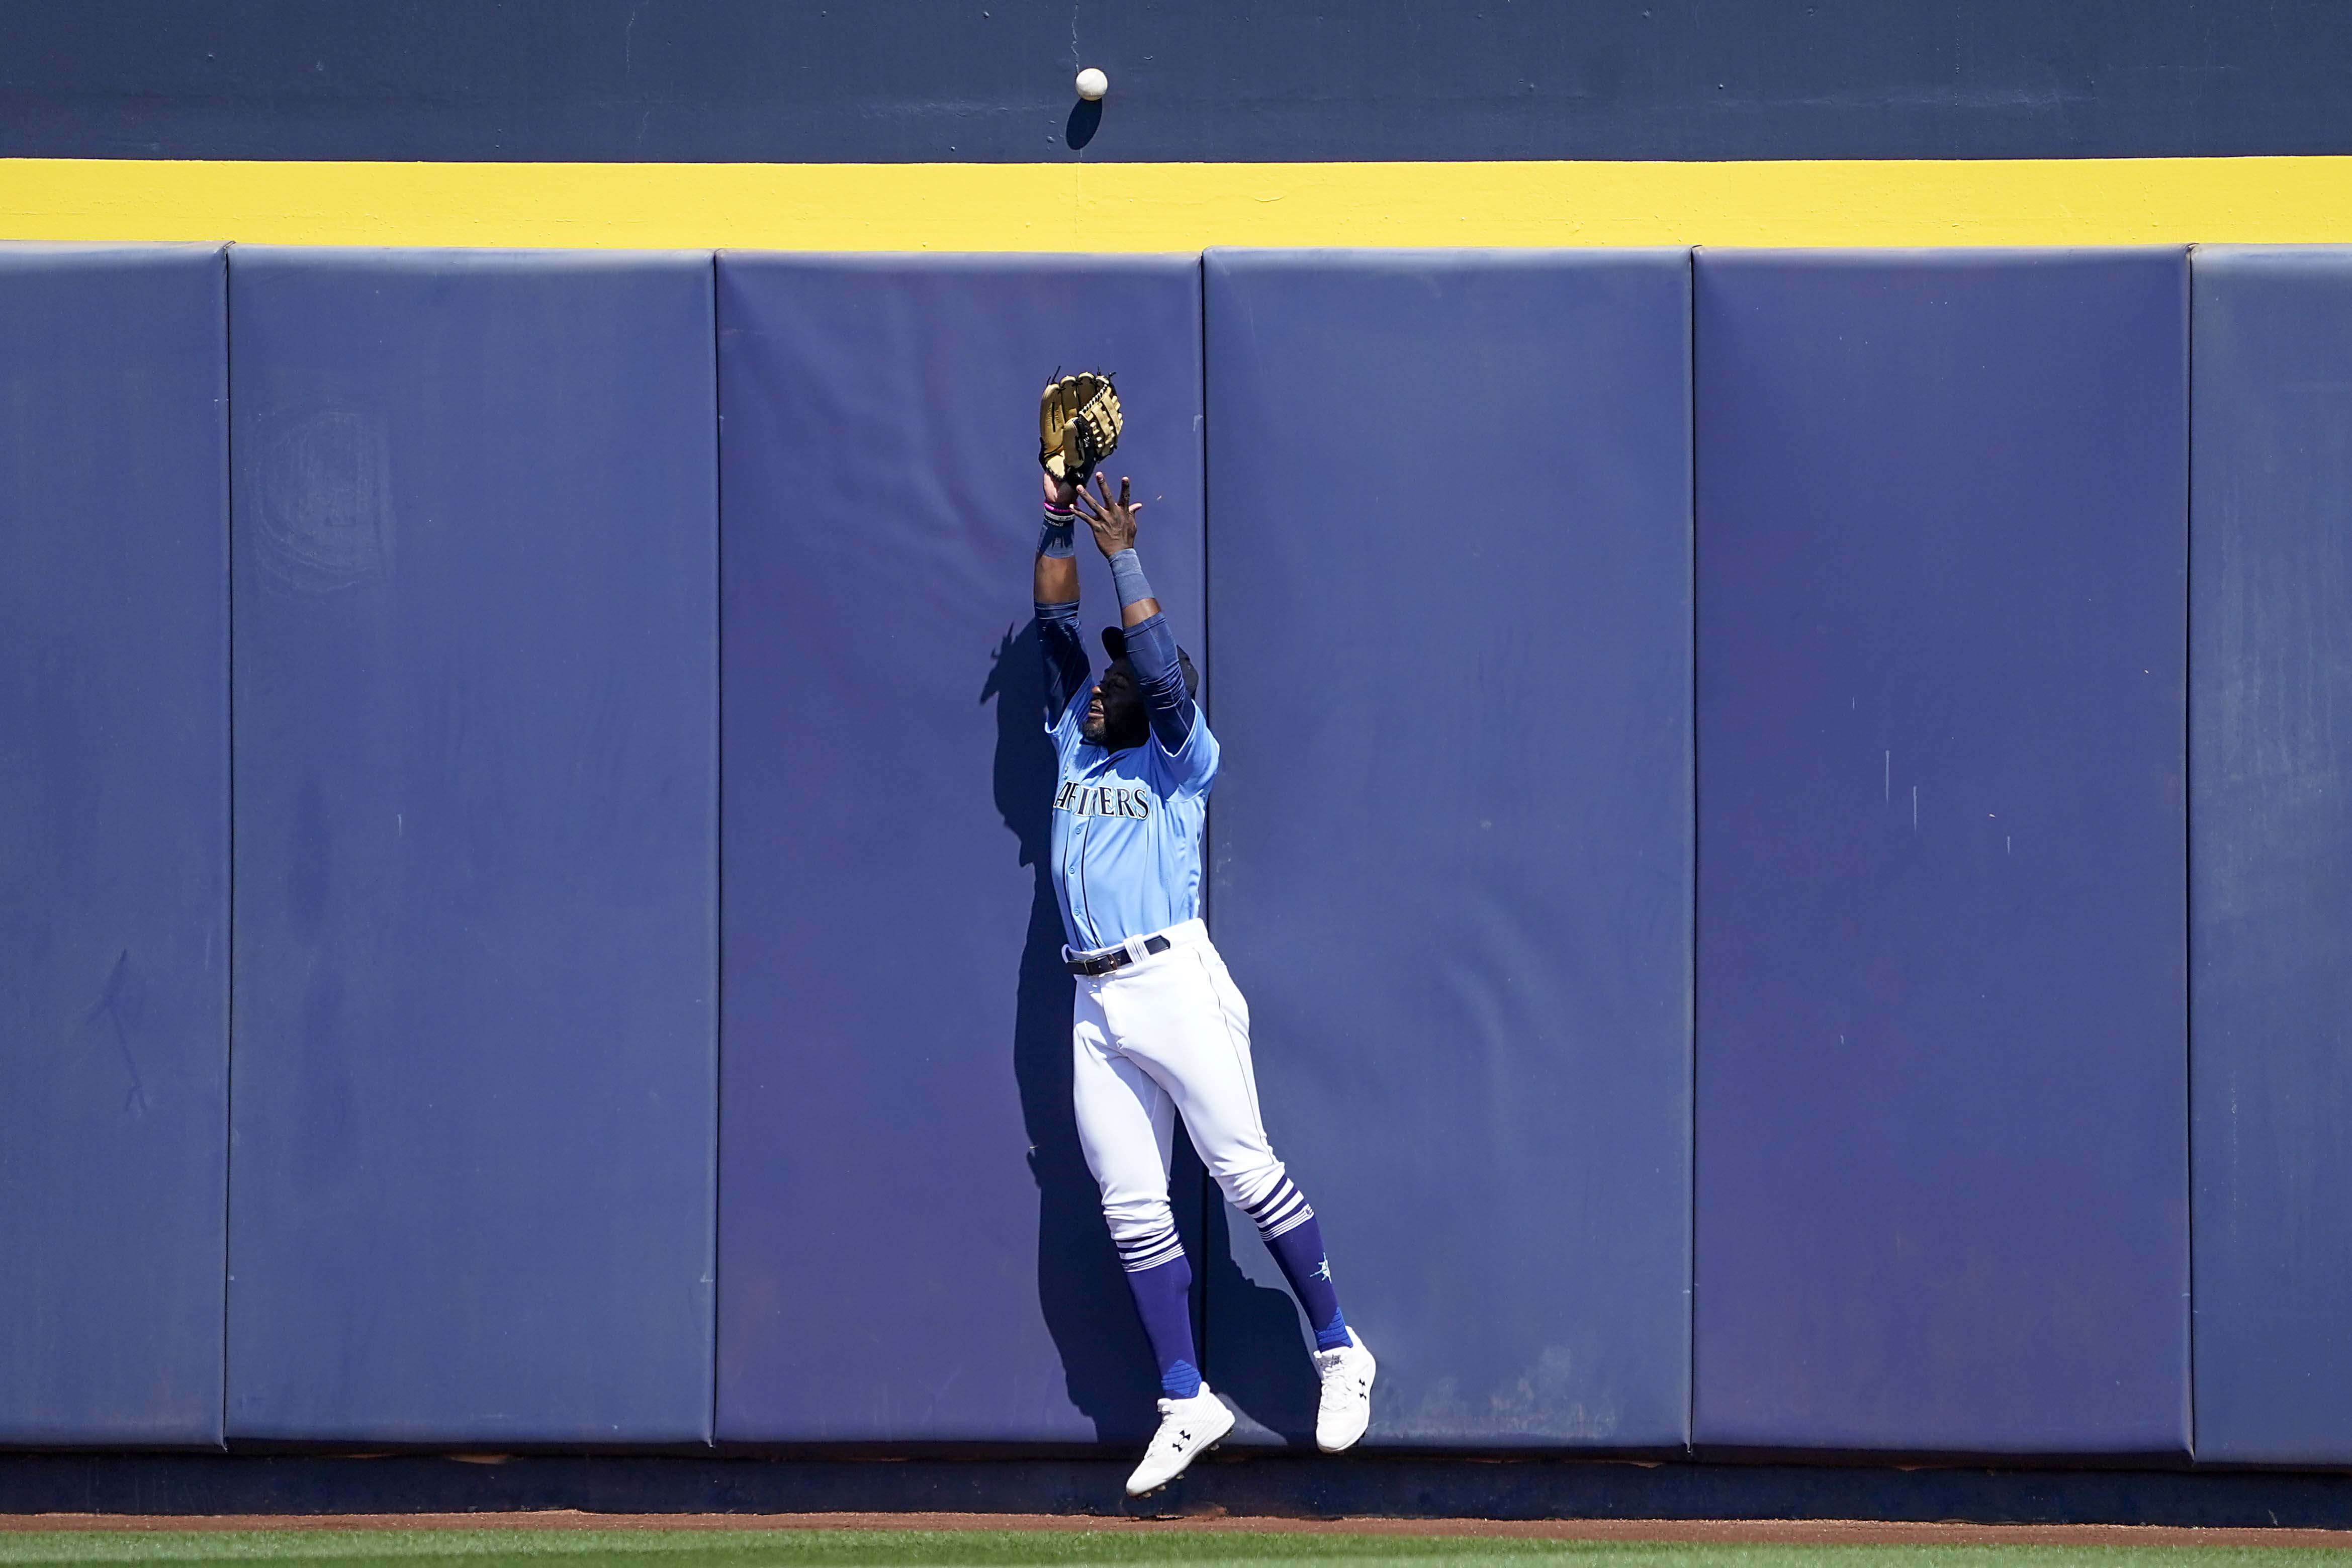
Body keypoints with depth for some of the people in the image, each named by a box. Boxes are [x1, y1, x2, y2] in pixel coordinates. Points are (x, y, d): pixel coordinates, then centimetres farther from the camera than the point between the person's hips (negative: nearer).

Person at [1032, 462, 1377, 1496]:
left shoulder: (1180, 760, 2)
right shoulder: (1075, 744, 18)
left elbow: (1162, 675, -15)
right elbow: (1056, 625, 17)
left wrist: (1123, 556, -13)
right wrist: (1059, 526, 8)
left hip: (1173, 980, -6)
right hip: (1095, 1007, 7)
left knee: (1245, 1172, -8)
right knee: (1131, 1210, 3)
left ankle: (1339, 1352, 2)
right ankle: (1186, 1403, 5)